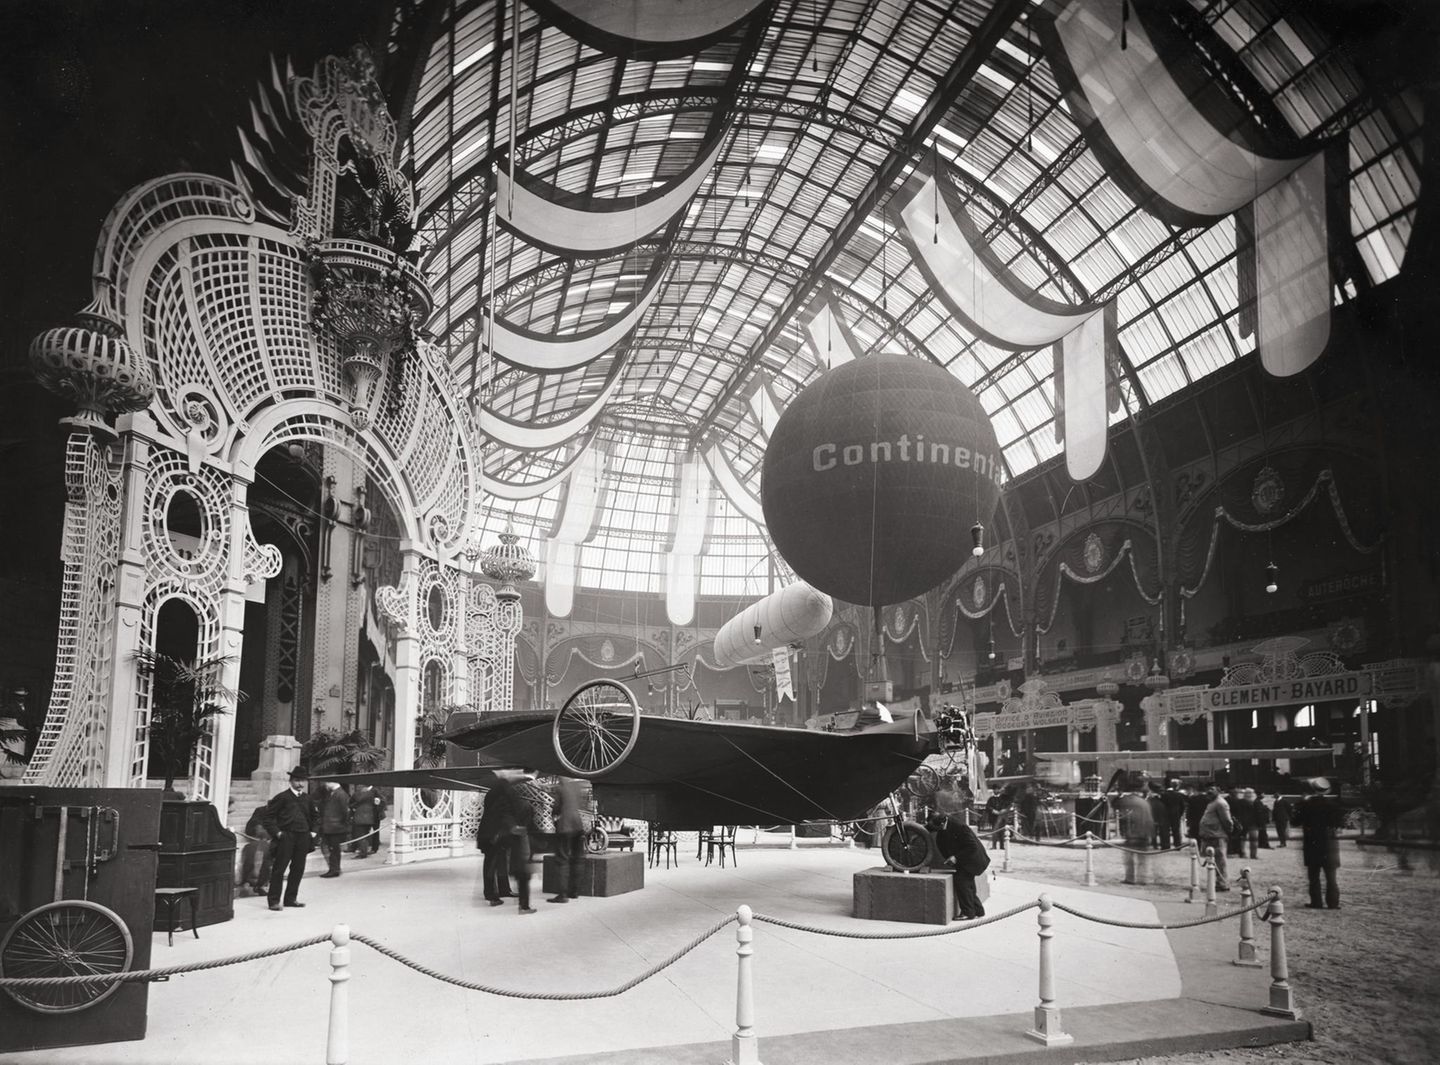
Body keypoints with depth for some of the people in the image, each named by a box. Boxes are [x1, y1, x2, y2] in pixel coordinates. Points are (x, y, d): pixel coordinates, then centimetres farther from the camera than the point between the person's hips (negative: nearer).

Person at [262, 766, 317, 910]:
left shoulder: (307, 800, 14)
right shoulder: (282, 798, -2)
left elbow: (312, 816, 31)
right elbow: (268, 817, -3)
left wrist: (312, 831, 19)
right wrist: (276, 832, -11)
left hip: (303, 837, 5)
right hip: (286, 837, -5)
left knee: (298, 869, 8)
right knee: (279, 869, -4)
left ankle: (291, 898, 18)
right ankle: (274, 900, 2)